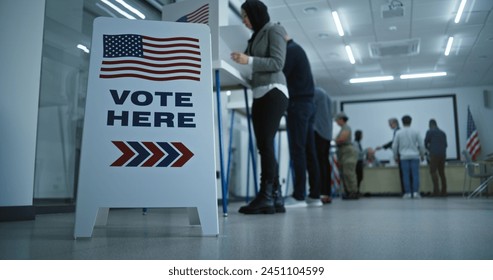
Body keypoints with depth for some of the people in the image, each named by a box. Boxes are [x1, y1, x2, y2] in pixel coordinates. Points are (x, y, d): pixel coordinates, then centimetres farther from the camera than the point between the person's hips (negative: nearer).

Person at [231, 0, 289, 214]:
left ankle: (265, 197, -15)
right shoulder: (255, 36, 25)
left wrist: (249, 60, -18)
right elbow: (252, 64, 18)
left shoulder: (274, 30, 3)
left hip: (273, 92, -8)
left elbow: (277, 63, -10)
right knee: (264, 146, 0)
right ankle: (275, 198, 1)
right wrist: (239, 62, 4)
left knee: (266, 143, -15)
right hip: (259, 94, 8)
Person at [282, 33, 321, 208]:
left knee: (297, 150, -12)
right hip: (307, 103, 9)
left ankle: (299, 196, -12)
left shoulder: (290, 50, -5)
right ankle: (314, 195, 5)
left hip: (298, 103, -9)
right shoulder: (297, 49, 25)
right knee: (309, 151, 4)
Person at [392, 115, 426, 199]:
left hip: (404, 157, 0)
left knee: (406, 175, 2)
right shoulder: (415, 132, 1)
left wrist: (396, 157, 16)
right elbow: (421, 145, 3)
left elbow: (394, 146, 4)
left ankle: (408, 193, 1)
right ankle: (416, 192, -4)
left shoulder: (398, 133, 2)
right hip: (415, 156, 0)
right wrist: (422, 154, 17)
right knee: (415, 175, 1)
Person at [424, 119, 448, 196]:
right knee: (442, 172, 9)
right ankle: (444, 191, 7)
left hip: (434, 154, -6)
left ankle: (436, 190, -17)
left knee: (433, 172, -7)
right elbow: (445, 144, 20)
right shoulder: (442, 133, 17)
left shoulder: (429, 132, 1)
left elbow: (425, 143, 7)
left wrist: (429, 149, 27)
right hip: (443, 154, 6)